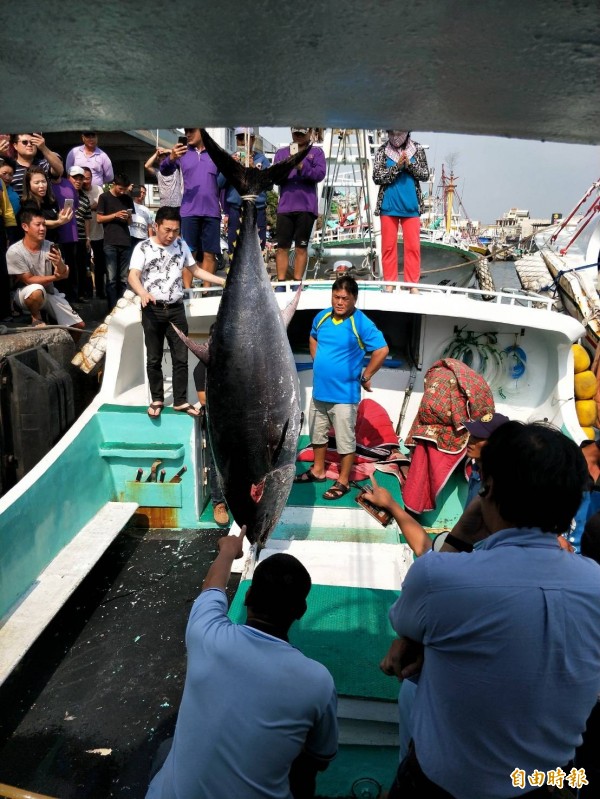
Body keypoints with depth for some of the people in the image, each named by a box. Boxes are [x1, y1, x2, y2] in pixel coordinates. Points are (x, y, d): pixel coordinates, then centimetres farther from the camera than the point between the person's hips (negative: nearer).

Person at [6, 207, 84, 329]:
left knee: (79, 325, -4)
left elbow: (64, 274, -11)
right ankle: (36, 318, -10)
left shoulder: (50, 246, -8)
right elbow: (28, 280, -17)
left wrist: (59, 263, -32)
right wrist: (54, 277, -16)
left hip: (49, 293, 4)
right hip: (25, 295, -4)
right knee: (37, 290, -40)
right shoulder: (14, 252, -19)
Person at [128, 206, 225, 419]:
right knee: (154, 358, 6)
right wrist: (143, 293, -36)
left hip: (176, 309, 3)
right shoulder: (143, 248, -6)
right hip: (152, 310, -3)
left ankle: (180, 401, 12)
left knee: (181, 358, 3)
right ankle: (157, 400, 19)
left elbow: (195, 269, 16)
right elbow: (133, 276, -15)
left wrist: (222, 281, 8)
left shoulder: (181, 245, 7)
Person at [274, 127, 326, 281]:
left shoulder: (316, 152, 10)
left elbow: (320, 174, -5)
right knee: (282, 247, 0)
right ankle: (281, 282, 3)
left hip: (306, 207, -2)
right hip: (285, 207, 2)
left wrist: (302, 166, -19)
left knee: (301, 247, 2)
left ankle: (297, 282, 5)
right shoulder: (281, 152, 16)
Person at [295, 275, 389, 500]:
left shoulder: (362, 323, -16)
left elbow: (382, 350, -18)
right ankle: (318, 471, 39)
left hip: (344, 394, -6)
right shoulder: (322, 317, 2)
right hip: (319, 390, 7)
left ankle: (343, 482, 19)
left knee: (345, 440, 4)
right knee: (317, 433, 20)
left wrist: (365, 377, -12)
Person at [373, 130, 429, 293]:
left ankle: (413, 284, 7)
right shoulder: (382, 151, 2)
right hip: (388, 205, 0)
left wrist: (410, 164, -13)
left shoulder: (417, 149, 4)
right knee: (388, 246, 3)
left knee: (413, 246, 0)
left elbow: (425, 174, 2)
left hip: (411, 205, 1)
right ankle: (389, 283, 11)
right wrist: (397, 166, -15)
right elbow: (377, 177, -5)